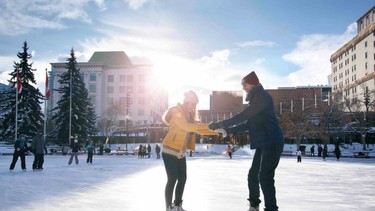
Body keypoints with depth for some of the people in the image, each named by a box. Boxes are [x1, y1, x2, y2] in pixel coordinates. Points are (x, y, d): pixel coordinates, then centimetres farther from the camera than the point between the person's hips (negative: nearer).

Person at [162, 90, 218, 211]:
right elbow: (187, 127, -29)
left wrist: (216, 132, -1)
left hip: (181, 153, 8)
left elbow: (198, 130, 12)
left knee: (182, 178, 8)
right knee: (172, 179, -8)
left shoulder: (189, 115, 12)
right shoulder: (177, 112, -15)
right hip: (170, 151, -8)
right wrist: (208, 126, -31)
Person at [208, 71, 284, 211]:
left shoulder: (262, 96, -12)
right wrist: (230, 130, 10)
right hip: (263, 143, 10)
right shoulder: (257, 99, 20)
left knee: (265, 177, -14)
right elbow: (249, 123, 21)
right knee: (253, 175, 14)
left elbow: (243, 116, -22)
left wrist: (220, 124, -20)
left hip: (272, 143, -10)